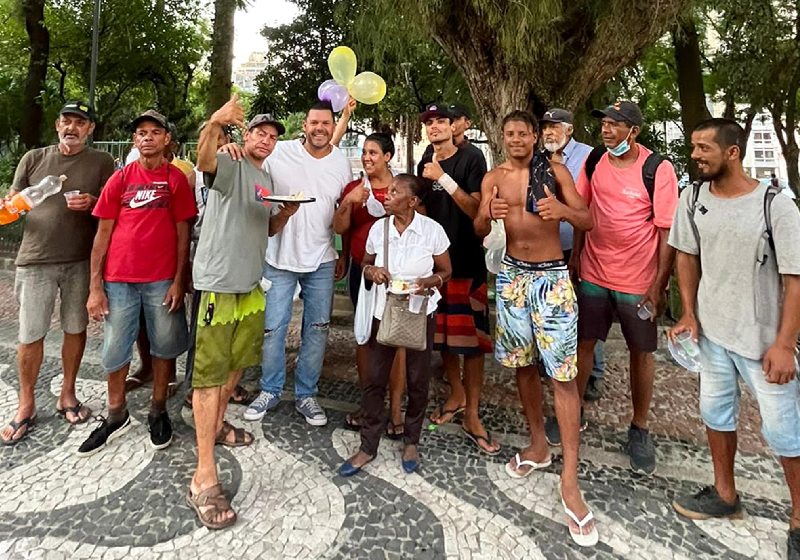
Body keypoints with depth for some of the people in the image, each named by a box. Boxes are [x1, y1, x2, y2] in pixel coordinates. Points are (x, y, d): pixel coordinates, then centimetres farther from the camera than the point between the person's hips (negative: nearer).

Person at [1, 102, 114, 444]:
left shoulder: (102, 162, 4)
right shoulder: (33, 159, 7)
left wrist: (92, 203, -15)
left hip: (81, 260, 0)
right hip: (36, 259, 1)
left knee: (76, 328, 9)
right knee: (30, 335, 4)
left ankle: (67, 394, 26)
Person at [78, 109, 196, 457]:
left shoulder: (176, 179, 3)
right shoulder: (120, 179, 6)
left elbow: (183, 233, 1)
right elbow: (103, 233, 5)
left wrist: (179, 281, -6)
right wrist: (95, 286, -1)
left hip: (162, 280, -1)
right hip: (118, 279, 2)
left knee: (164, 346, 8)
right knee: (115, 350, 9)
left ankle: (158, 412, 26)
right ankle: (116, 416, 27)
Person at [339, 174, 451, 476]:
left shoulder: (432, 230, -10)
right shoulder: (378, 228, -2)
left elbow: (445, 271, 0)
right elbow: (365, 264, 12)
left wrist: (429, 282, -20)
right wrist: (371, 271, -12)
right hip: (383, 313, 2)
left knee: (417, 380, 11)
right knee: (374, 380, 7)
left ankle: (411, 441, 34)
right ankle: (368, 446, 24)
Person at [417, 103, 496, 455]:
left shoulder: (471, 160, -5)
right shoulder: (424, 166, 12)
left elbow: (477, 210, -15)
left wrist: (443, 178, -19)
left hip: (466, 261, -5)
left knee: (470, 338, -3)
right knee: (441, 334, 11)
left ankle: (471, 416, 6)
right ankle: (456, 395, 30)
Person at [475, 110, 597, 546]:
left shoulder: (556, 171, -1)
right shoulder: (493, 178, 7)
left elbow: (588, 222, -5)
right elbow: (479, 231, 0)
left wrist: (563, 210, -27)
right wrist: (489, 215, -23)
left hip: (552, 277, -3)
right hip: (513, 276, 3)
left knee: (563, 374, -8)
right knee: (523, 364, 12)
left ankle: (570, 480, 0)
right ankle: (538, 445, 32)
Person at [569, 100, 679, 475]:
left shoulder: (658, 169, -12)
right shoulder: (594, 161, 1)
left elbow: (667, 231, -11)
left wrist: (659, 286, -13)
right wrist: (574, 256, 7)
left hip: (637, 280, -3)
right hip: (593, 273, 3)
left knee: (641, 353, 10)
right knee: (584, 343, 11)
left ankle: (639, 430, 27)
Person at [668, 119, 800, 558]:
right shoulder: (693, 199, -2)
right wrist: (689, 314, 2)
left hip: (763, 339, -4)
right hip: (711, 332, 5)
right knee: (715, 413, 16)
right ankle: (724, 496, 37)